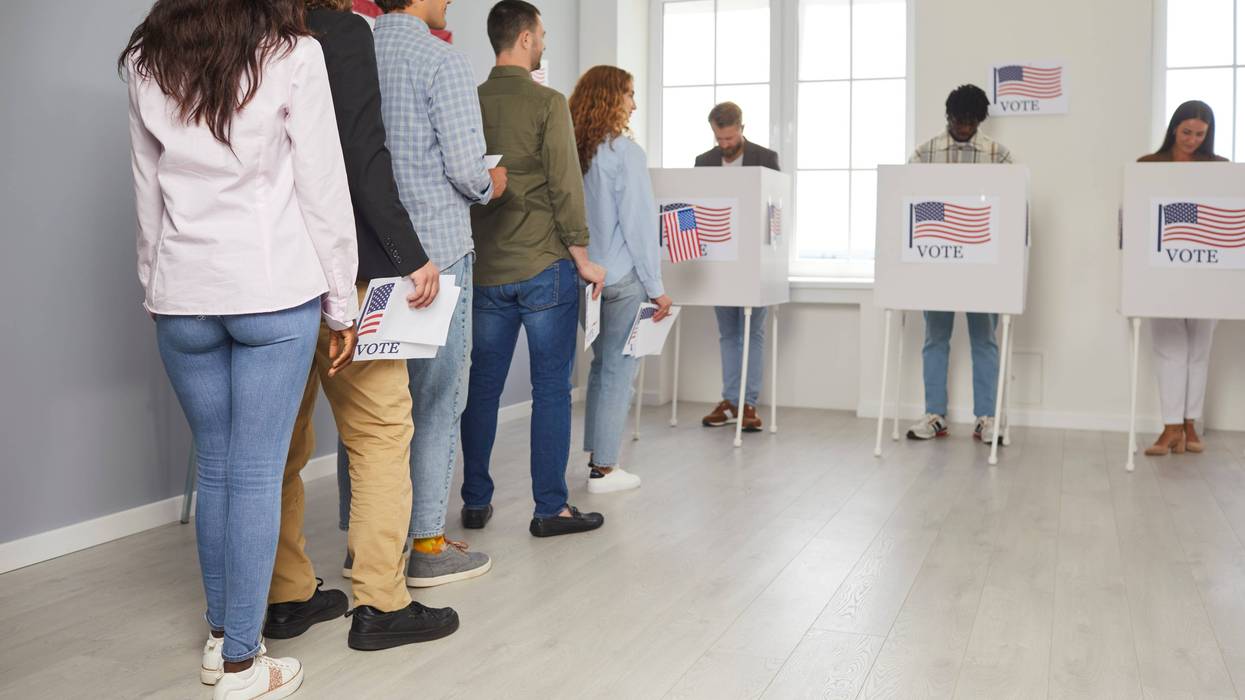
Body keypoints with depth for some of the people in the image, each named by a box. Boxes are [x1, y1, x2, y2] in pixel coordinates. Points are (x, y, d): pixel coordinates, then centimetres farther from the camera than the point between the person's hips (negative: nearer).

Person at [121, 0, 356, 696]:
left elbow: (149, 194, 12)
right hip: (275, 292, -4)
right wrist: (341, 305, 2)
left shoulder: (145, 62, 8)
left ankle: (220, 638, 25)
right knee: (257, 475, 1)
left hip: (182, 297, 4)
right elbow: (324, 189, -4)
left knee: (215, 469, 15)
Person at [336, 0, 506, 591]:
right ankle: (427, 547, 11)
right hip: (435, 250, -6)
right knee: (434, 399, 3)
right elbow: (466, 165, -14)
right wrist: (490, 185, 7)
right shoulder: (442, 60, -10)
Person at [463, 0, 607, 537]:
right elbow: (565, 185, -12)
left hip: (486, 269, 5)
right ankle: (550, 509, 6)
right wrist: (582, 256, -4)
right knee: (552, 387, 2)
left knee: (483, 386, 11)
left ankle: (475, 503, 19)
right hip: (544, 267, -5)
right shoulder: (547, 103, -8)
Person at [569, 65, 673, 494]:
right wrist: (656, 287, -8)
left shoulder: (573, 152, 6)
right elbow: (639, 225, -13)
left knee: (602, 364, 17)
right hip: (622, 277, -6)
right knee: (619, 369, 2)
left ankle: (597, 456, 22)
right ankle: (604, 469, 7)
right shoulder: (625, 152, -12)